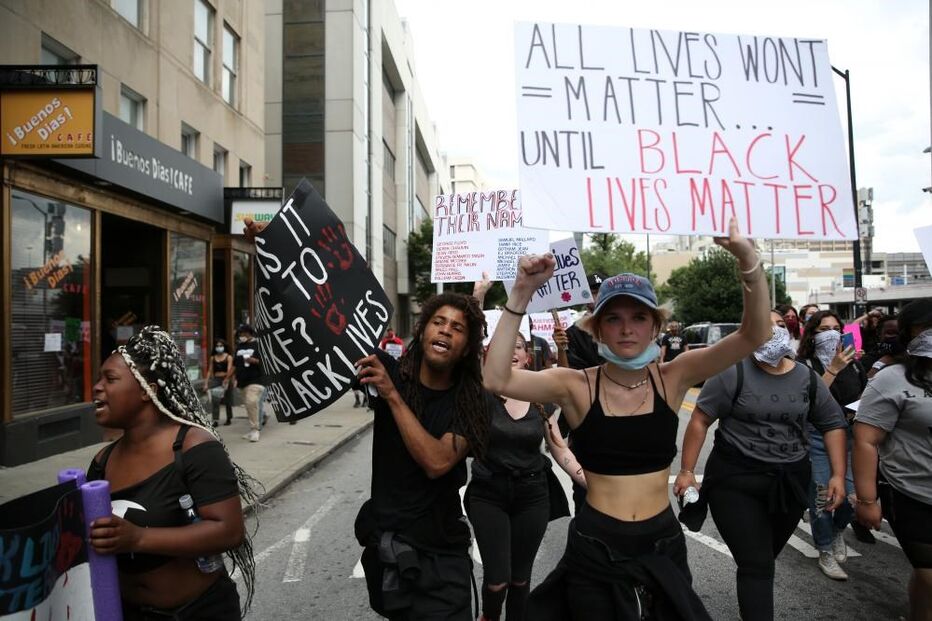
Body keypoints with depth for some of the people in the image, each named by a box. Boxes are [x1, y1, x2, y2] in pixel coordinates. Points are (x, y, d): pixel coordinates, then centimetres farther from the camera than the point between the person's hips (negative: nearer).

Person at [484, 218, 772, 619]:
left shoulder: (673, 378, -5)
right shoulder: (577, 386, -11)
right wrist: (521, 294, -29)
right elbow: (497, 379, -24)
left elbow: (754, 335, -13)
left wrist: (748, 261, -30)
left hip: (662, 543, 2)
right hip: (594, 547, -2)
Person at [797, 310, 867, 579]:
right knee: (821, 497, 0)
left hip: (850, 434, 4)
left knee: (854, 495, -1)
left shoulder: (852, 362, 9)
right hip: (817, 437, -4)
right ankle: (826, 554, 20)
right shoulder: (803, 363, -6)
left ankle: (838, 530, 33)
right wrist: (833, 369, -22)